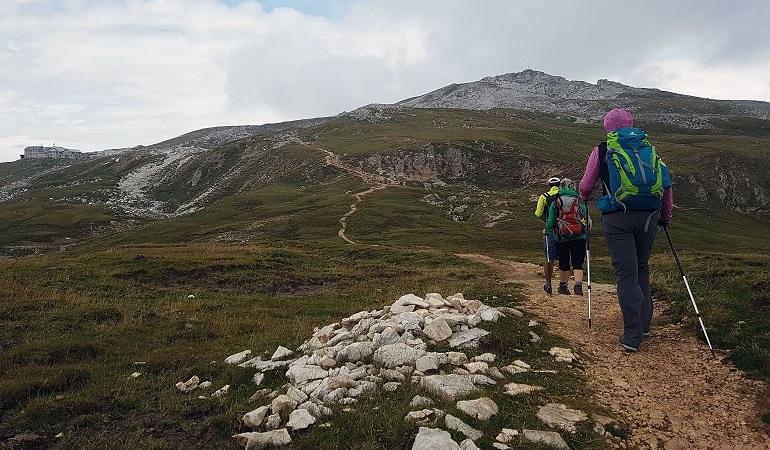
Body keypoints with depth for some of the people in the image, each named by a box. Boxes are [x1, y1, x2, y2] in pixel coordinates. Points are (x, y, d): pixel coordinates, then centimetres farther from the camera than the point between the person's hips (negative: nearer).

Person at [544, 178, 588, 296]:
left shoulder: (555, 203, 0)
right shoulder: (580, 202, 4)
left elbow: (550, 221, 1)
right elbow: (586, 219, 7)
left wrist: (547, 231, 18)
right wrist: (584, 231, 22)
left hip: (562, 238, 0)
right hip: (579, 238, 0)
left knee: (563, 263, 11)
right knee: (577, 263, 2)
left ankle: (563, 286, 23)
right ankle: (578, 285, -14)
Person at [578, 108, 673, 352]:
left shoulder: (602, 151, 3)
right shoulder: (649, 147, 11)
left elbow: (585, 187, 7)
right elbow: (666, 183, 11)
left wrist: (584, 197, 31)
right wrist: (665, 216, 22)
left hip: (617, 218, -3)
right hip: (648, 216, 3)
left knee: (625, 274, -1)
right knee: (642, 269, 18)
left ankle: (632, 336, -3)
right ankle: (644, 324, 24)